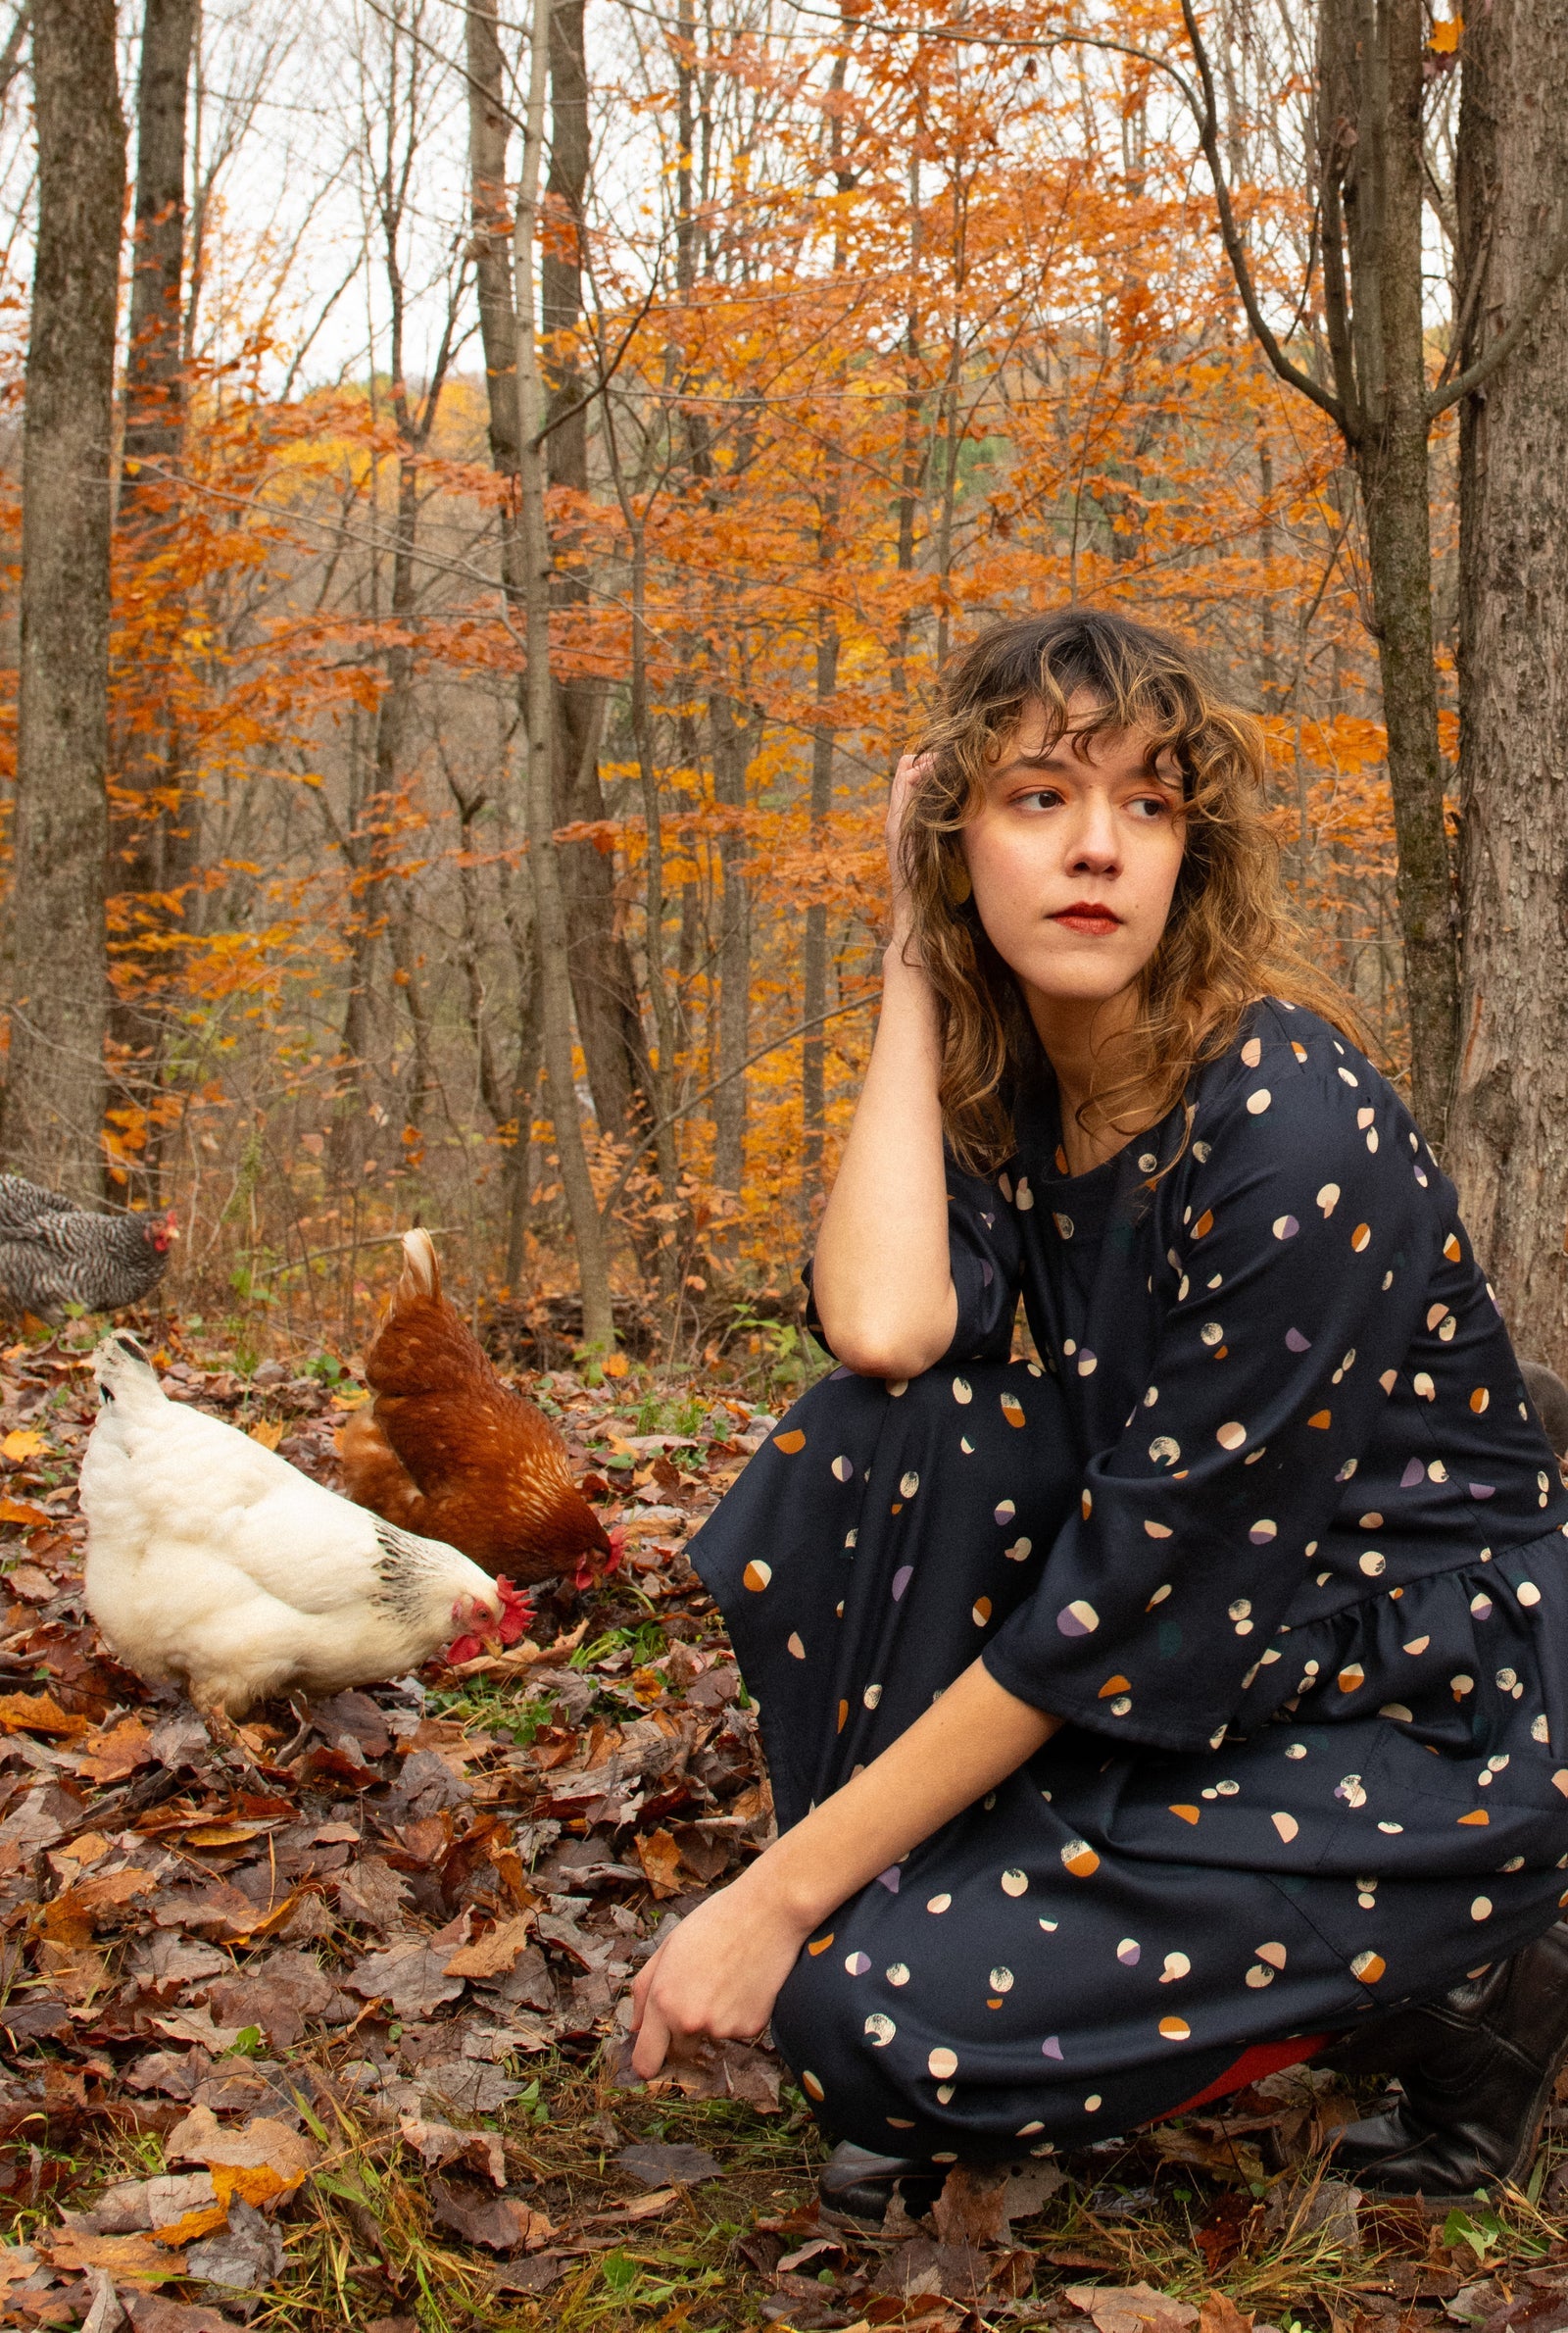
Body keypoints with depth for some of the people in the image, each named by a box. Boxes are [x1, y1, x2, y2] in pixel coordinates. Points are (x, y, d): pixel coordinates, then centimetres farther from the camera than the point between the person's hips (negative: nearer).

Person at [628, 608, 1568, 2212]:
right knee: (866, 1442, -14)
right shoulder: (1000, 1088, 0)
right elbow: (883, 1330, -22)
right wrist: (913, 978, -11)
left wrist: (784, 1894, -21)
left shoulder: (1291, 1127, -23)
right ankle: (930, 1895, -2)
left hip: (1415, 1707, -7)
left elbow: (1138, 1587, -24)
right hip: (1190, 1655, 7)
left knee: (887, 2019, -20)